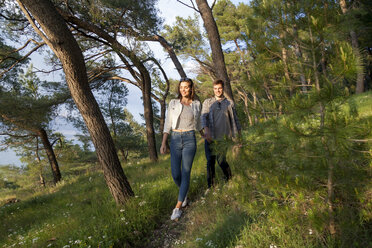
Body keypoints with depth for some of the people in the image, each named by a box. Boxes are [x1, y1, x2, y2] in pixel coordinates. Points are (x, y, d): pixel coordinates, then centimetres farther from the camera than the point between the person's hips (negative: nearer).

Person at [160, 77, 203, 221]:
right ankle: (184, 193, 32)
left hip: (190, 140, 0)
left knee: (185, 173, -4)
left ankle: (178, 207, 5)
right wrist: (163, 143, -2)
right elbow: (168, 124, 3)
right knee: (175, 174, -1)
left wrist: (204, 136, 33)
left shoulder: (197, 104, 6)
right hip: (175, 140, 1)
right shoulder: (173, 103, 3)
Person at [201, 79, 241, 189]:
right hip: (210, 137, 1)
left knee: (221, 160, -1)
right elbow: (203, 116, -5)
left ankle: (229, 178, 29)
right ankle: (210, 185, 16)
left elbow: (234, 119, 15)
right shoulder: (207, 102, 9)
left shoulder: (229, 103, 10)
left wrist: (238, 134, 12)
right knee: (210, 161, 2)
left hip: (223, 137, -1)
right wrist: (206, 129, -23)